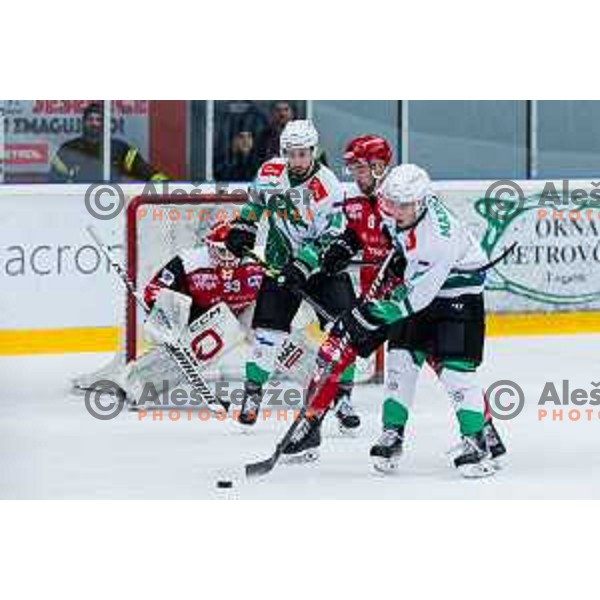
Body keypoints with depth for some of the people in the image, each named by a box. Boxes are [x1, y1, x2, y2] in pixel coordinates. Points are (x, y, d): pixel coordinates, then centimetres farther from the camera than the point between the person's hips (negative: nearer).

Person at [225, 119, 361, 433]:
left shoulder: (327, 187, -22)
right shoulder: (271, 172, -8)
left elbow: (328, 239, -25)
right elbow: (256, 200, 15)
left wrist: (303, 266, -35)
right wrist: (243, 228, 6)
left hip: (322, 264, -2)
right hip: (281, 262, 2)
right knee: (268, 328, -7)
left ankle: (342, 398, 0)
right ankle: (252, 393, 6)